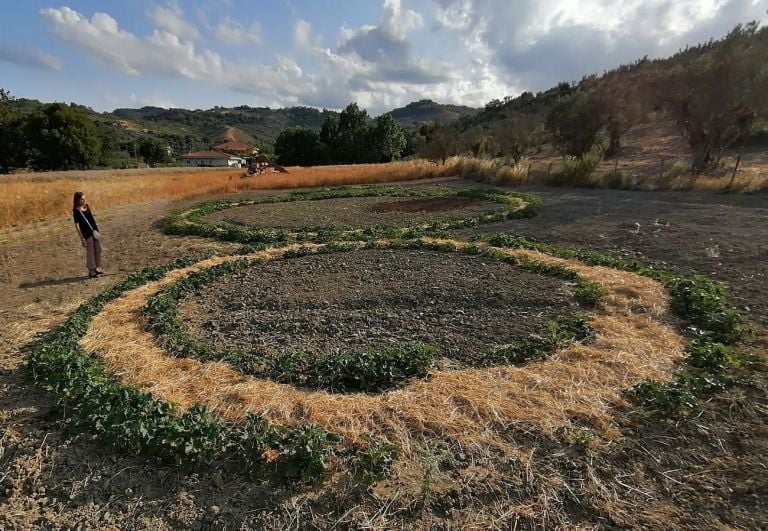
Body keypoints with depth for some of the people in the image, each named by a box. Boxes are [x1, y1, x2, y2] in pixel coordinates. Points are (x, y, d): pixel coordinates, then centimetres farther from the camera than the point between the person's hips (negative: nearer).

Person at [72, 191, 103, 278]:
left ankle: (97, 268, 26)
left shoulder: (86, 206, 7)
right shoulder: (76, 211, -12)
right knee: (90, 252, 3)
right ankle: (91, 271, 16)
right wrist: (82, 238, -14)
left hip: (95, 231, 7)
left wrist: (97, 230, 14)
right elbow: (77, 225, -12)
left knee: (98, 250, 13)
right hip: (87, 234, -7)